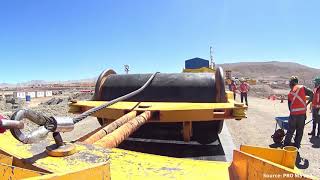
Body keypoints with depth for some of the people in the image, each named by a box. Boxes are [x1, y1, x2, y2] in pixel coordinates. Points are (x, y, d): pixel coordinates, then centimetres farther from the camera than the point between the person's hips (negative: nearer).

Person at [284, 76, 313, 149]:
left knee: (290, 130, 13)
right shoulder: (302, 87, 3)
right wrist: (307, 103, 7)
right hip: (302, 113, -2)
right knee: (299, 131, 10)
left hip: (293, 113, 2)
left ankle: (286, 145, 18)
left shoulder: (290, 93, 11)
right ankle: (296, 146, 15)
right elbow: (311, 94, -8)